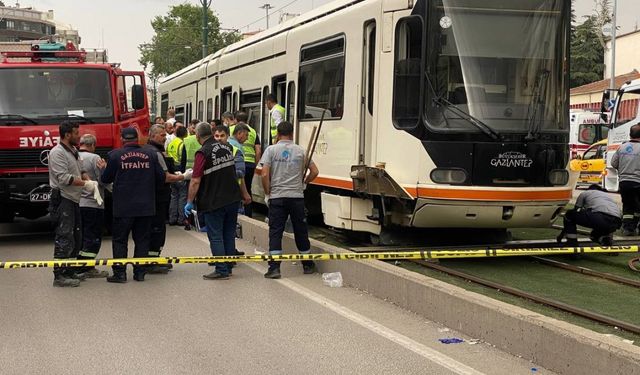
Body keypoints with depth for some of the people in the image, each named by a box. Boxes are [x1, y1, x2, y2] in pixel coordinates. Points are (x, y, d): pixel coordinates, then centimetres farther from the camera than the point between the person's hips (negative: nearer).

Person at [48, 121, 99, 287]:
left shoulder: (73, 151, 16)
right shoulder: (57, 153, -14)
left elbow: (81, 171, 20)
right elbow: (63, 178, -21)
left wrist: (89, 181, -1)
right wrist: (85, 184, -18)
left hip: (74, 199, 10)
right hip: (62, 200, -10)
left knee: (76, 237, 16)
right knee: (64, 238, -10)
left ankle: (70, 271, 25)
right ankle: (59, 276, -7)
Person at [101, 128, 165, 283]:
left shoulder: (115, 155, -7)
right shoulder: (150, 155, 1)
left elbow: (105, 178, 0)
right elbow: (161, 178, 4)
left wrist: (104, 168, 21)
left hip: (123, 207, -2)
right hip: (146, 206, 2)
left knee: (119, 240, 7)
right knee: (142, 240, 10)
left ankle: (119, 273, 4)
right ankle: (140, 272, 11)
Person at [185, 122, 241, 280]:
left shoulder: (203, 153, -15)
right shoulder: (227, 148, 6)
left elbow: (196, 181, -16)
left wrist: (190, 201, -10)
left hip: (214, 202, -6)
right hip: (233, 198, 7)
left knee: (215, 236, 0)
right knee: (229, 234, 13)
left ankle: (221, 271, -1)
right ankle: (228, 268, 20)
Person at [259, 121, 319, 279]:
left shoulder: (271, 150, -2)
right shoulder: (301, 151, 5)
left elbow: (265, 175, -10)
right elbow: (314, 172, 4)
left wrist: (267, 194, 1)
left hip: (277, 197, -2)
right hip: (297, 197, 2)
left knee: (275, 232, 1)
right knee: (301, 231, 13)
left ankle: (274, 268, -5)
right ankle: (308, 265, 25)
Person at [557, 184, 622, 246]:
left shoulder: (584, 193, 27)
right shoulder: (608, 195, 39)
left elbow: (576, 211, 31)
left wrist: (562, 233, 39)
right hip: (615, 224, 6)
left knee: (569, 214, 18)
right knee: (595, 235, 37)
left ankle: (572, 245, 10)